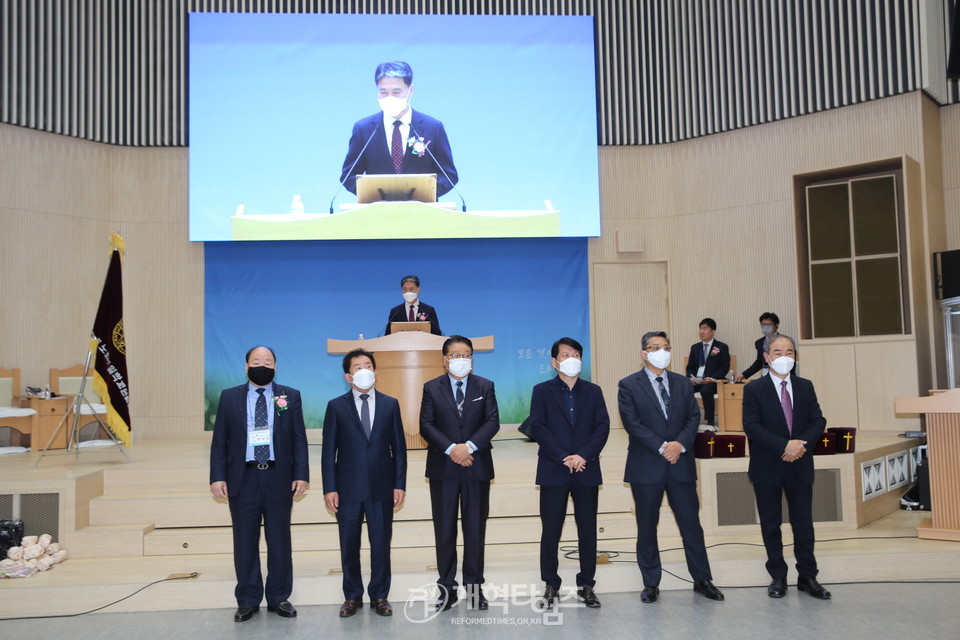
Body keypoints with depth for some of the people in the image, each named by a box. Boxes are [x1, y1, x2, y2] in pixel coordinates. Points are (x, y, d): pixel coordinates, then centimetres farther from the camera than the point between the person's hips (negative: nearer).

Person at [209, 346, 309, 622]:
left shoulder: (290, 396, 4)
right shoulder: (229, 397, 5)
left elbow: (299, 438, 2)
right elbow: (219, 441, 3)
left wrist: (302, 474, -6)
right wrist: (217, 477, -5)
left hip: (279, 478, 0)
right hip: (243, 478, 0)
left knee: (280, 540, 7)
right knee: (245, 542, 7)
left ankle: (279, 598, 20)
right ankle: (248, 601, 20)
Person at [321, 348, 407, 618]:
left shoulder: (390, 404, 6)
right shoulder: (336, 406, 2)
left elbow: (399, 447, 6)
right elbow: (328, 451, 1)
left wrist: (400, 484, 0)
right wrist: (329, 488, -5)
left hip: (381, 487, 1)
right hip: (348, 487, -1)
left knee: (381, 544, 6)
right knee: (349, 545, 8)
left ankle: (379, 595, 21)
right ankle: (352, 596, 23)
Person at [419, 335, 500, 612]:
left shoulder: (485, 387, 6)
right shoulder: (432, 388, 5)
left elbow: (493, 421, -3)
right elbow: (426, 425, -3)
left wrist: (469, 446, -17)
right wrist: (450, 449, -16)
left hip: (477, 467, 0)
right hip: (443, 469, 0)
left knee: (475, 529, 5)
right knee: (444, 530, 5)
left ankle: (474, 587, 16)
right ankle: (447, 588, 14)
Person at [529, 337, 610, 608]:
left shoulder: (593, 391, 12)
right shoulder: (542, 391, 5)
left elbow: (603, 426, 2)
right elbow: (537, 427, -5)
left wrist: (583, 455, -12)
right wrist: (563, 457, -14)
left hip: (586, 470, 2)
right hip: (553, 470, -2)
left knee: (588, 529, 5)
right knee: (551, 530, 2)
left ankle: (586, 585, 14)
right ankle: (550, 585, 12)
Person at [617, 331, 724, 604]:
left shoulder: (682, 383, 11)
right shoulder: (629, 385, -2)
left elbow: (693, 417, 5)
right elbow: (632, 423, -11)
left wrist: (680, 443, -13)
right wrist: (662, 447, -17)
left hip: (681, 464, 3)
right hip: (646, 466, -3)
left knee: (691, 523, 8)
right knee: (647, 528, 6)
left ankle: (702, 579, 22)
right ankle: (651, 583, 18)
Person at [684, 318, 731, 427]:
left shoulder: (722, 347, 5)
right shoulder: (695, 347, 18)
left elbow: (725, 368, -2)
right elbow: (690, 367, 19)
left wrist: (712, 378, -17)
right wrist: (691, 377, -4)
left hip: (712, 381, -4)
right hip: (696, 380, 4)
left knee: (705, 390, -38)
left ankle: (710, 422, -30)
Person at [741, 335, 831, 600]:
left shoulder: (805, 387, 8)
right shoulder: (754, 389, -4)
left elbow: (818, 421, 2)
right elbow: (751, 426, -13)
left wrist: (801, 443, -16)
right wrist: (784, 446, -22)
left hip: (800, 466, 3)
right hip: (767, 468, -2)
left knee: (803, 523, 7)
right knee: (771, 525, 7)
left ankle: (808, 577, 18)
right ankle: (778, 577, 18)